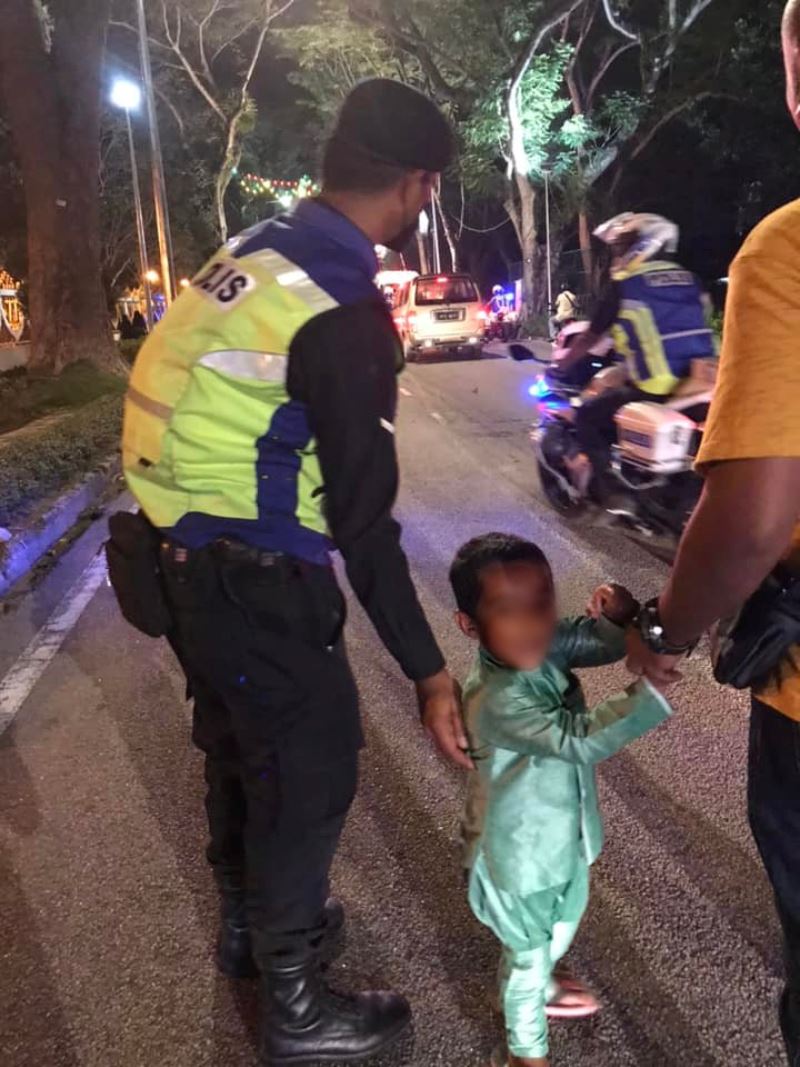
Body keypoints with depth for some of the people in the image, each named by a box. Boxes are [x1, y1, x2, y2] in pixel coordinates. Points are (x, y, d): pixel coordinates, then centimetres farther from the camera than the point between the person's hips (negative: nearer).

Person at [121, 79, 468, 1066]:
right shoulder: (344, 310, -22)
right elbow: (364, 521, -22)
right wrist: (428, 673, -15)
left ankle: (249, 925, 49)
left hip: (192, 560, 9)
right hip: (254, 583, -9)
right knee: (310, 776, 8)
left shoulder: (255, 252, 5)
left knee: (240, 749, 25)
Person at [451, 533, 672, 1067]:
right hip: (520, 851, -7)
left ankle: (539, 988, 61)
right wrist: (652, 690, -45)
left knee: (561, 926, 32)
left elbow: (603, 641, -5)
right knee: (528, 950, 17)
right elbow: (580, 740, -41)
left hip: (564, 832, 8)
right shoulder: (497, 699, -38)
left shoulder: (541, 647, -16)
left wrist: (619, 616, -28)